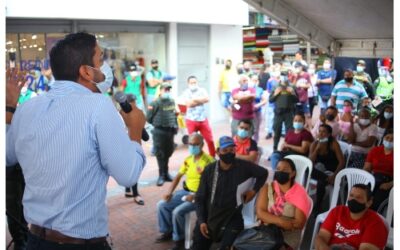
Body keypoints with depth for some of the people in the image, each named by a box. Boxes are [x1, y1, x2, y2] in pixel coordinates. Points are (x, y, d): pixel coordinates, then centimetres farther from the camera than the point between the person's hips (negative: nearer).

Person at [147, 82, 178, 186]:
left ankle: (166, 173, 29)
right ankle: (161, 175, 8)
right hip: (159, 132, -6)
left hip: (170, 131, 6)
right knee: (160, 153, -1)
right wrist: (157, 124, 0)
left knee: (168, 152, 14)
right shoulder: (155, 103, -13)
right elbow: (149, 118, -9)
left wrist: (175, 125, 9)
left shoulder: (172, 101, 8)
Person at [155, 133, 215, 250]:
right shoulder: (188, 159, 7)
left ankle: (179, 238, -1)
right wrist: (169, 192, 1)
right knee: (161, 205, -3)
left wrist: (195, 196, -23)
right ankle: (167, 232, 16)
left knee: (177, 211, -25)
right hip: (185, 191, 8)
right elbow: (178, 177, 14)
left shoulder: (208, 161, -16)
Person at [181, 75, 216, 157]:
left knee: (210, 140, 3)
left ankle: (213, 157, 18)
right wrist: (200, 100, -10)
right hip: (191, 120, -2)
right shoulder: (186, 92, -2)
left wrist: (195, 99, -14)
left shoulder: (202, 90, 5)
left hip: (203, 119, 2)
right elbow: (189, 103, -17)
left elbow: (207, 99, -13)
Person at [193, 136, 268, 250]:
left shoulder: (243, 166, -7)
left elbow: (263, 173, 11)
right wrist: (201, 221, -8)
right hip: (209, 216, 2)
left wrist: (254, 191, 1)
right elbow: (200, 198, 1)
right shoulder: (209, 170, -4)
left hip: (232, 217, -2)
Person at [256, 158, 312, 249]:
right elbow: (260, 212, -5)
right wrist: (281, 221, -17)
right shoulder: (267, 188, 5)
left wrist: (271, 220, -10)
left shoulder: (299, 193, -3)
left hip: (288, 236, -2)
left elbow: (299, 223, -9)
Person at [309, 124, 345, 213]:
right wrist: (317, 148, -19)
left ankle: (317, 207, -13)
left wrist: (334, 175, -25)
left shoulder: (333, 143, -10)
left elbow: (342, 162, -14)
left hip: (331, 171, -3)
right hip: (319, 172, 3)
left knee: (321, 182, -30)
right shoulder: (314, 144, -2)